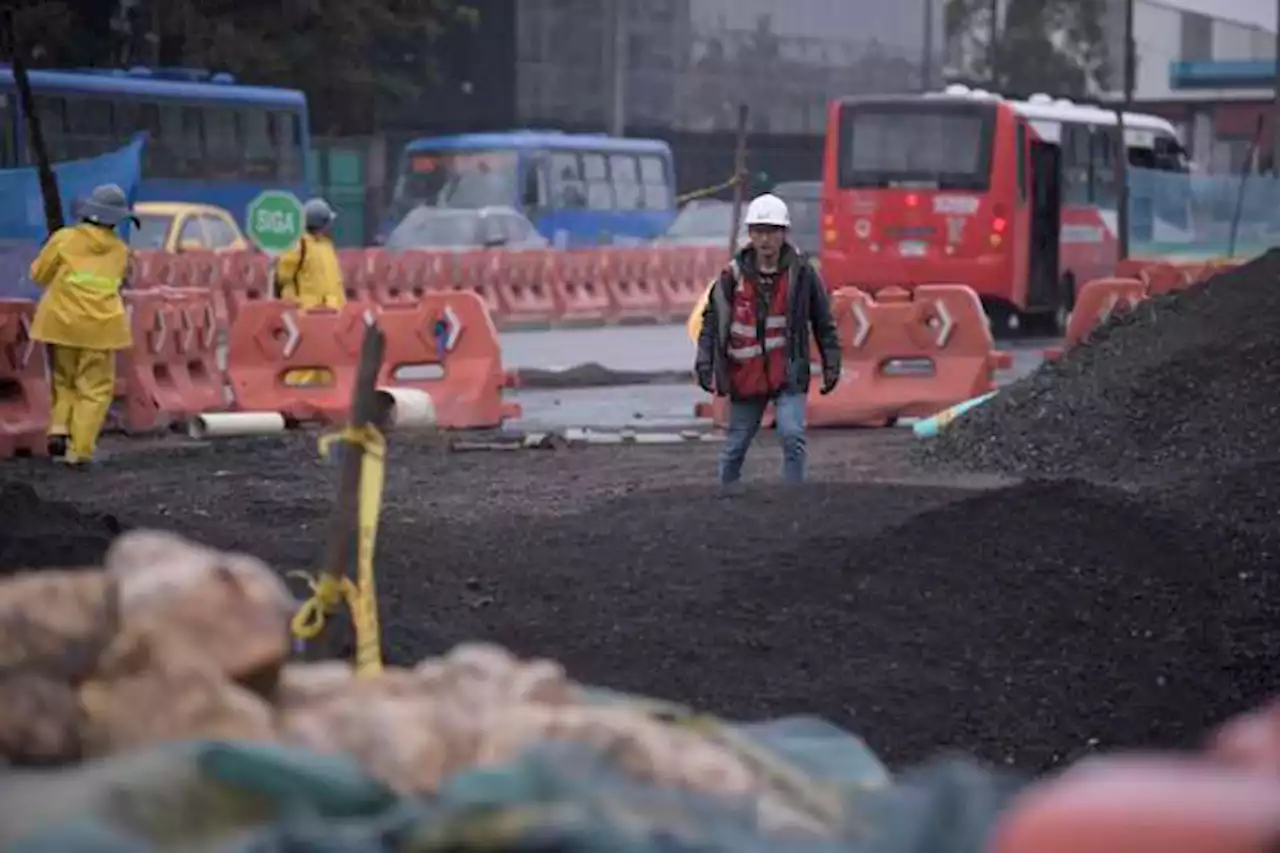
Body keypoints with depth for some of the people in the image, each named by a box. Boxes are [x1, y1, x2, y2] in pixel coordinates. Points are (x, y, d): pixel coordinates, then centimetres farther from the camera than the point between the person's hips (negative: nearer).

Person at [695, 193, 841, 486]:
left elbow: (824, 322, 4)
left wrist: (831, 365, 3)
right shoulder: (734, 275, -3)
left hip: (788, 373, -2)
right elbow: (712, 319, 4)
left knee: (792, 435, -18)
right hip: (745, 375, 2)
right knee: (736, 445, 11)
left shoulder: (800, 272, -4)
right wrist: (704, 362, -4)